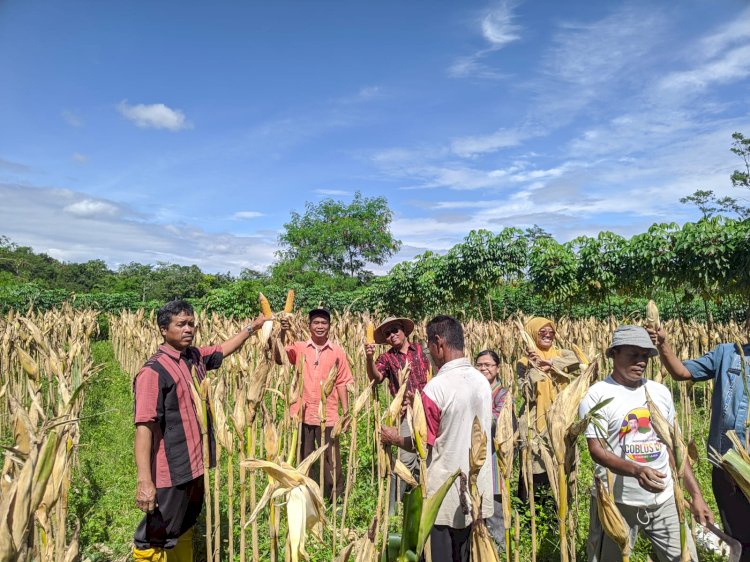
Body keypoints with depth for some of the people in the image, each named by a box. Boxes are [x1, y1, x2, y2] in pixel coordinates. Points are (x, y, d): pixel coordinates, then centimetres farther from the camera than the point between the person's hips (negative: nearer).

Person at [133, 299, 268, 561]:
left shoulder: (196, 356, 3)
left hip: (196, 464, 8)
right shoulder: (153, 371, -19)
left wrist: (253, 326, 24)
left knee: (185, 529, 24)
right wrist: (144, 481, -27)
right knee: (155, 539, 5)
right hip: (171, 471, -8)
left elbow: (224, 348, 24)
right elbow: (144, 427, -23)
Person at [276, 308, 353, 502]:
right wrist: (282, 334, -28)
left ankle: (337, 498, 24)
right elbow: (279, 358, -15)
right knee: (302, 459, 14)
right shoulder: (299, 348, 1)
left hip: (328, 415, 0)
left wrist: (346, 412, 2)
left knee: (331, 460, 8)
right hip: (302, 413, 1)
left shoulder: (337, 352, 2)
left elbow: (341, 383, 5)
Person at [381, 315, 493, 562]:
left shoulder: (436, 387, -21)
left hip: (446, 493, -6)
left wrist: (394, 439, 5)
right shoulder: (482, 381, -1)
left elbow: (423, 443, -14)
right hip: (477, 488, 6)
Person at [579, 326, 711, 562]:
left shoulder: (661, 392, 6)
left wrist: (696, 494, 8)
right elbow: (596, 449, -17)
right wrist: (636, 470, -32)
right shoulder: (597, 395, -12)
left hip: (664, 500, 5)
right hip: (617, 502, -4)